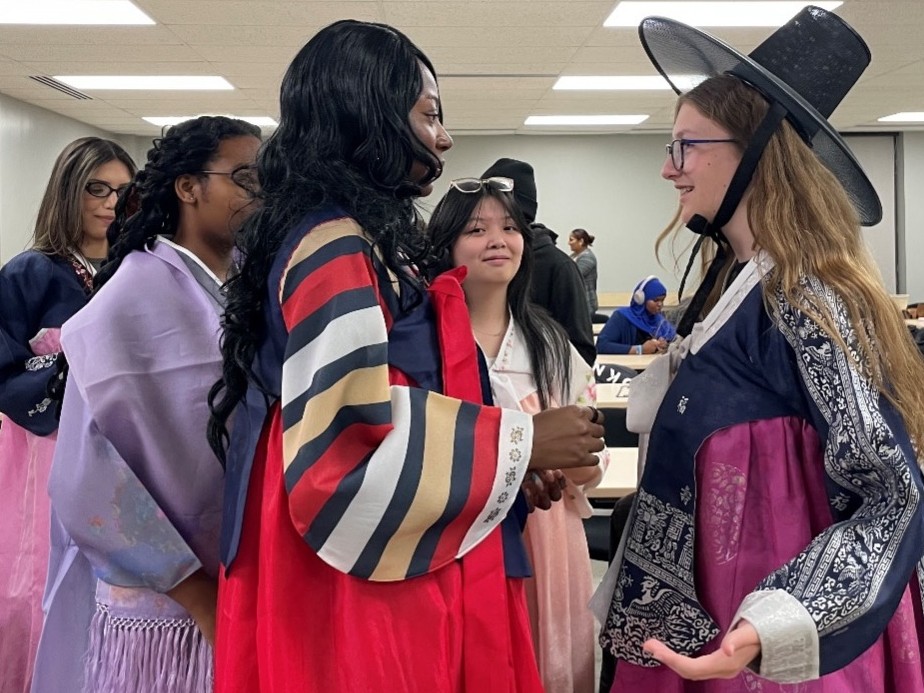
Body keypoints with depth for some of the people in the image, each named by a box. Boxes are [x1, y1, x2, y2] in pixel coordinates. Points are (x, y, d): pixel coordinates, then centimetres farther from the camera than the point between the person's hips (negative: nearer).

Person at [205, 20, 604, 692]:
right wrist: (522, 443, -16)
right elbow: (352, 438, -25)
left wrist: (507, 459, 14)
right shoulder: (337, 248, -17)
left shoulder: (355, 244, 13)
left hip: (375, 561, 10)